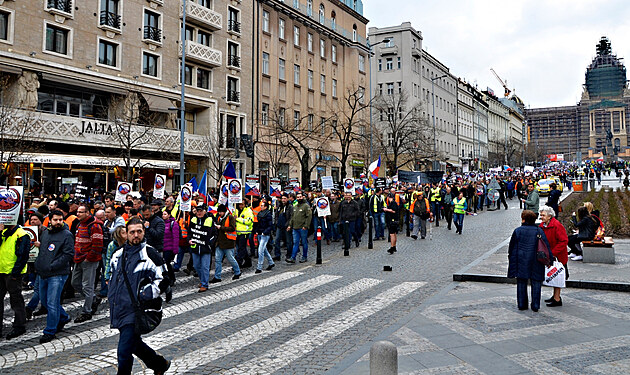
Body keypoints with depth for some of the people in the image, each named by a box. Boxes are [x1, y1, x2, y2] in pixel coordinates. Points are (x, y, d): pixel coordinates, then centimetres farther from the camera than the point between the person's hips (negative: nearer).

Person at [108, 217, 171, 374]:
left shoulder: (151, 255, -9)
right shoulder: (119, 254, 10)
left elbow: (163, 279, -5)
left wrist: (148, 293, -16)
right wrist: (112, 295, 17)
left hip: (134, 311, -7)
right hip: (118, 310, 7)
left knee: (124, 352, -7)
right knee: (134, 344, 21)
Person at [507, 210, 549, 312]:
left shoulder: (517, 231, -4)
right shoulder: (539, 231, -2)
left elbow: (512, 247, 1)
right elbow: (546, 246, -2)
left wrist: (511, 257, 13)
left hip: (521, 261, 0)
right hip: (536, 262, 0)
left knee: (521, 283, 10)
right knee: (536, 283, 8)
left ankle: (522, 304, 13)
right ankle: (535, 306, 10)